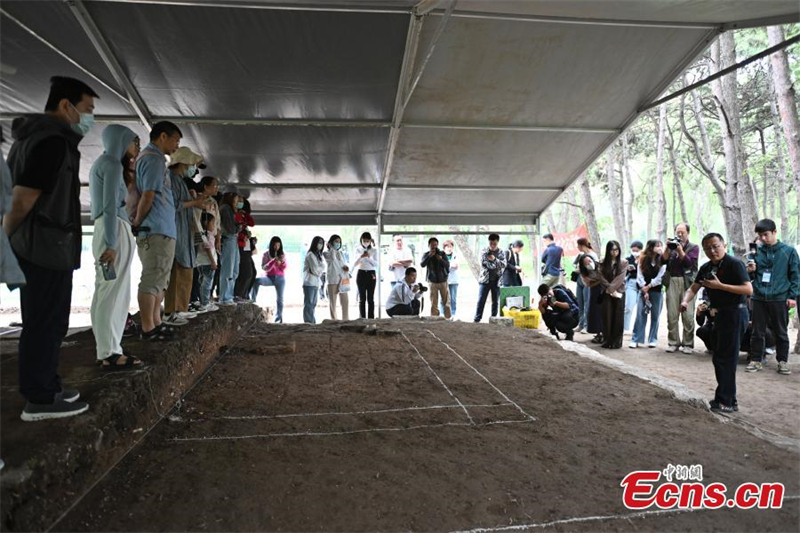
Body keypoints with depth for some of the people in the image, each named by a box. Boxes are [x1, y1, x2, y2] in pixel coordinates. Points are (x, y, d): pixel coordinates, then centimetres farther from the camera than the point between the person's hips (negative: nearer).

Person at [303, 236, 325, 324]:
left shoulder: (318, 255, 18)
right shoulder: (310, 254, -10)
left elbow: (323, 267, 14)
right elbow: (315, 269, -15)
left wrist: (319, 270, -4)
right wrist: (321, 269, 2)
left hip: (316, 283, 9)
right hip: (310, 282, -9)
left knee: (313, 304, 10)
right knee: (309, 303, -7)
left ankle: (312, 322, 14)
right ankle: (308, 322, -6)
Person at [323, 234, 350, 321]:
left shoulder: (341, 253, 20)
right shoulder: (326, 253, 2)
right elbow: (332, 258, -19)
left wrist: (346, 267, 0)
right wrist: (332, 248, -5)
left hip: (343, 278, 5)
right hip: (332, 279, -5)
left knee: (345, 301, 4)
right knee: (332, 301, -1)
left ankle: (346, 320, 11)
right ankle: (334, 320, 4)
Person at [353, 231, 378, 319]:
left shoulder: (374, 250, 4)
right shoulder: (358, 249, 4)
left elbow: (376, 264, 0)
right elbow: (355, 263, 1)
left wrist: (369, 257, -16)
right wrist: (361, 256, -17)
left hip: (371, 274, 0)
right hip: (361, 274, 0)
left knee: (371, 298, -1)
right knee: (362, 298, 0)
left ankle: (371, 318, 2)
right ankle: (362, 319, 4)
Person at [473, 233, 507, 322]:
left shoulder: (501, 253, 5)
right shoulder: (484, 251, 1)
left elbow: (504, 265, -7)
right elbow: (483, 263, -9)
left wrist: (494, 259, -22)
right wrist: (496, 265, -12)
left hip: (496, 281, 2)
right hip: (485, 280, -2)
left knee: (496, 302, 7)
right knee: (481, 301, -2)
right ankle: (477, 320, 1)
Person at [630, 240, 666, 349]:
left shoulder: (662, 261, -1)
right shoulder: (642, 259, 1)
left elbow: (660, 277, -7)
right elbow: (640, 276, -3)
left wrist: (649, 286, -9)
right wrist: (644, 290, -9)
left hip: (657, 291, 0)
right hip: (643, 290, 0)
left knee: (655, 316, 4)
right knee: (640, 315, -2)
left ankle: (653, 340, 11)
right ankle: (635, 339, 0)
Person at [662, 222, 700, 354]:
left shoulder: (694, 247, 10)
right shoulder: (672, 246, 18)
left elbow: (689, 262, -6)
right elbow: (663, 260, 3)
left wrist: (680, 250, -14)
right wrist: (668, 247, -8)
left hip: (687, 282, -2)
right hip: (672, 281, 2)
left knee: (688, 315, -6)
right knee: (672, 315, -1)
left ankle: (688, 344, 0)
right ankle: (673, 342, 5)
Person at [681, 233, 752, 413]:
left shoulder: (734, 264, -13)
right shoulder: (706, 268, 10)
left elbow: (748, 289, -22)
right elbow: (693, 288, 8)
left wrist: (719, 285, -24)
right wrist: (686, 301, -12)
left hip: (735, 313, -9)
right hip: (721, 314, 9)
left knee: (725, 358, -5)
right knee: (720, 358, 15)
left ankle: (726, 402, 3)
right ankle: (729, 399, 27)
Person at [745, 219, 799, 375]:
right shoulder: (756, 251, 6)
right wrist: (750, 271, -10)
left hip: (780, 298, -2)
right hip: (759, 298, 2)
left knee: (781, 332, 9)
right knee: (758, 331, 6)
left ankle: (783, 361, 20)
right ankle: (756, 360, 15)